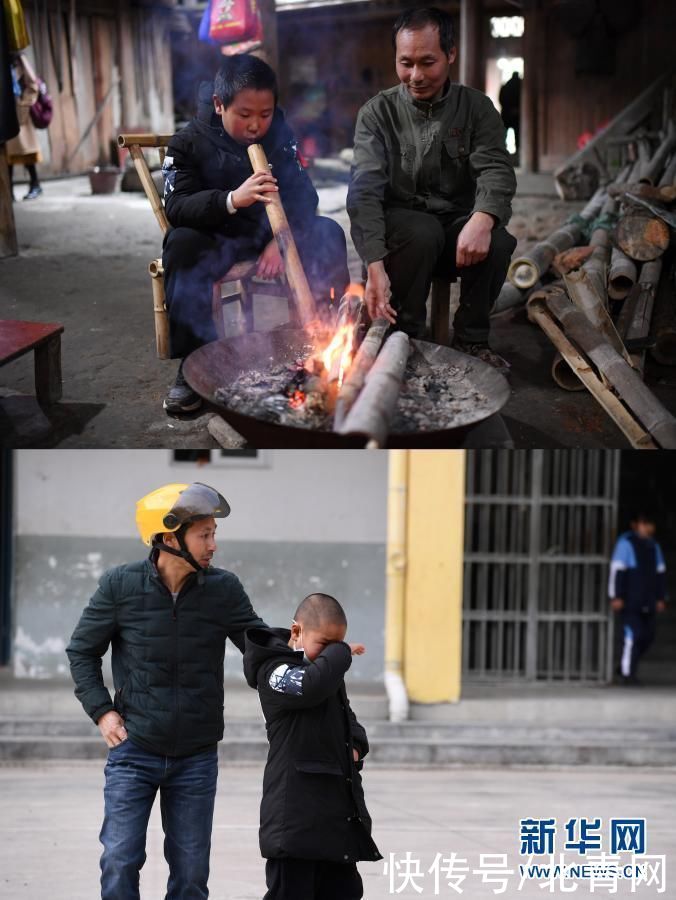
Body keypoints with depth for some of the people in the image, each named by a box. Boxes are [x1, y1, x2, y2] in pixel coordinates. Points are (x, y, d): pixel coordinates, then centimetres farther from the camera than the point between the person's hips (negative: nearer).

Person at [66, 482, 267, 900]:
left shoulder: (224, 589, -3)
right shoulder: (121, 585, -6)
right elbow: (82, 650, 5)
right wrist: (102, 711, -5)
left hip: (197, 756, 2)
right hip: (134, 749, -2)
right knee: (120, 862, -5)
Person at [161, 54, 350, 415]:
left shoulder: (280, 137, 1)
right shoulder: (189, 144, -10)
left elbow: (302, 194, -4)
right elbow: (176, 207, -23)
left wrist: (283, 238, -25)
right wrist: (231, 200, -42)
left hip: (270, 235, 3)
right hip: (214, 242, -3)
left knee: (329, 234, -20)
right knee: (182, 245, -35)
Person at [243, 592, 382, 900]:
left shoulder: (328, 669, 18)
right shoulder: (274, 669, -10)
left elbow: (347, 719, 29)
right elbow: (311, 686, -32)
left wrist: (355, 745, 6)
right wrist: (341, 653, -15)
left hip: (337, 813, 9)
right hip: (295, 815, -9)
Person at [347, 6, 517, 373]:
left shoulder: (476, 108, 1)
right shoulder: (378, 113, -5)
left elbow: (496, 170, -13)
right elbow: (364, 191, -16)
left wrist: (483, 218, -38)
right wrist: (375, 266, -33)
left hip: (458, 226, 2)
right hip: (399, 223, -2)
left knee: (497, 242, -30)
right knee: (423, 232, -35)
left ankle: (471, 339, -9)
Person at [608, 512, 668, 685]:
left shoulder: (653, 546, 15)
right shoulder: (626, 543, -6)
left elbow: (660, 573, 19)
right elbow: (617, 571, -11)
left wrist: (661, 598, 13)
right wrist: (616, 597, -15)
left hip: (648, 602, 7)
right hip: (630, 599, -7)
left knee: (648, 636, 5)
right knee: (632, 635, -10)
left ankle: (625, 667, 20)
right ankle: (627, 674, -4)